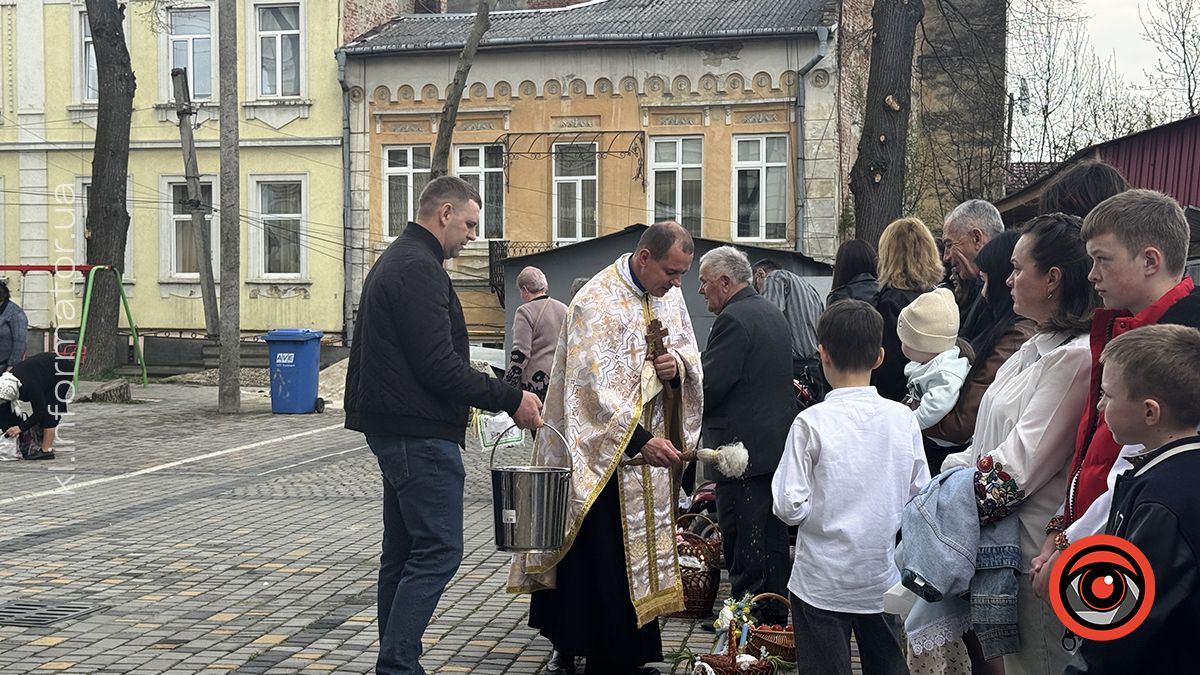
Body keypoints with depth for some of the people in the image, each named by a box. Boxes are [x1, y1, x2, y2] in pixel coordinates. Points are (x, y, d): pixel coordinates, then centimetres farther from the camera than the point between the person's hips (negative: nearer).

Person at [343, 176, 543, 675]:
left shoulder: (396, 261, 20)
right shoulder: (418, 268, -15)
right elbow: (440, 367, -21)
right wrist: (511, 400, -15)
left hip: (396, 428, 11)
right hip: (420, 432, -11)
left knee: (403, 553, 13)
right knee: (439, 550, -9)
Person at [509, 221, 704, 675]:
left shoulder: (669, 296, 6)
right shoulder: (596, 302, -18)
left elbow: (689, 353, 16)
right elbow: (595, 387, -23)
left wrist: (680, 364, -9)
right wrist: (641, 441, -28)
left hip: (652, 448, 8)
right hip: (603, 452, -7)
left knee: (642, 550, 13)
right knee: (601, 555, -1)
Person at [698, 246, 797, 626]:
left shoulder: (734, 319, -16)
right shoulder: (773, 314, 15)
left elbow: (708, 385, -20)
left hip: (745, 449, -10)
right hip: (778, 443, 10)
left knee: (743, 543, -3)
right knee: (772, 539, 17)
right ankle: (776, 616, 26)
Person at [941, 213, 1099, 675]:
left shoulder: (1074, 358, -21)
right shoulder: (1038, 348, 11)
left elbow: (1021, 463, -22)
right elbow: (990, 442, 15)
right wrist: (949, 476, 3)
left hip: (1036, 548, -9)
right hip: (1001, 538, 10)